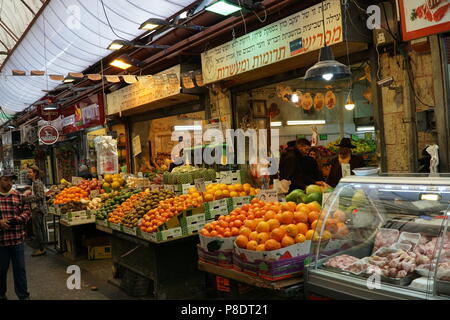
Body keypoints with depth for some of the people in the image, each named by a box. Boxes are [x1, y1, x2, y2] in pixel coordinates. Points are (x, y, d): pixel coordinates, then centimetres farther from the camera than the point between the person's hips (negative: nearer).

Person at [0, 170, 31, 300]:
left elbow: (27, 211, 7)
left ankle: (23, 295, 18)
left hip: (18, 239, 1)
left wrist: (18, 219, -12)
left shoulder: (19, 196, 4)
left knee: (20, 269, 8)